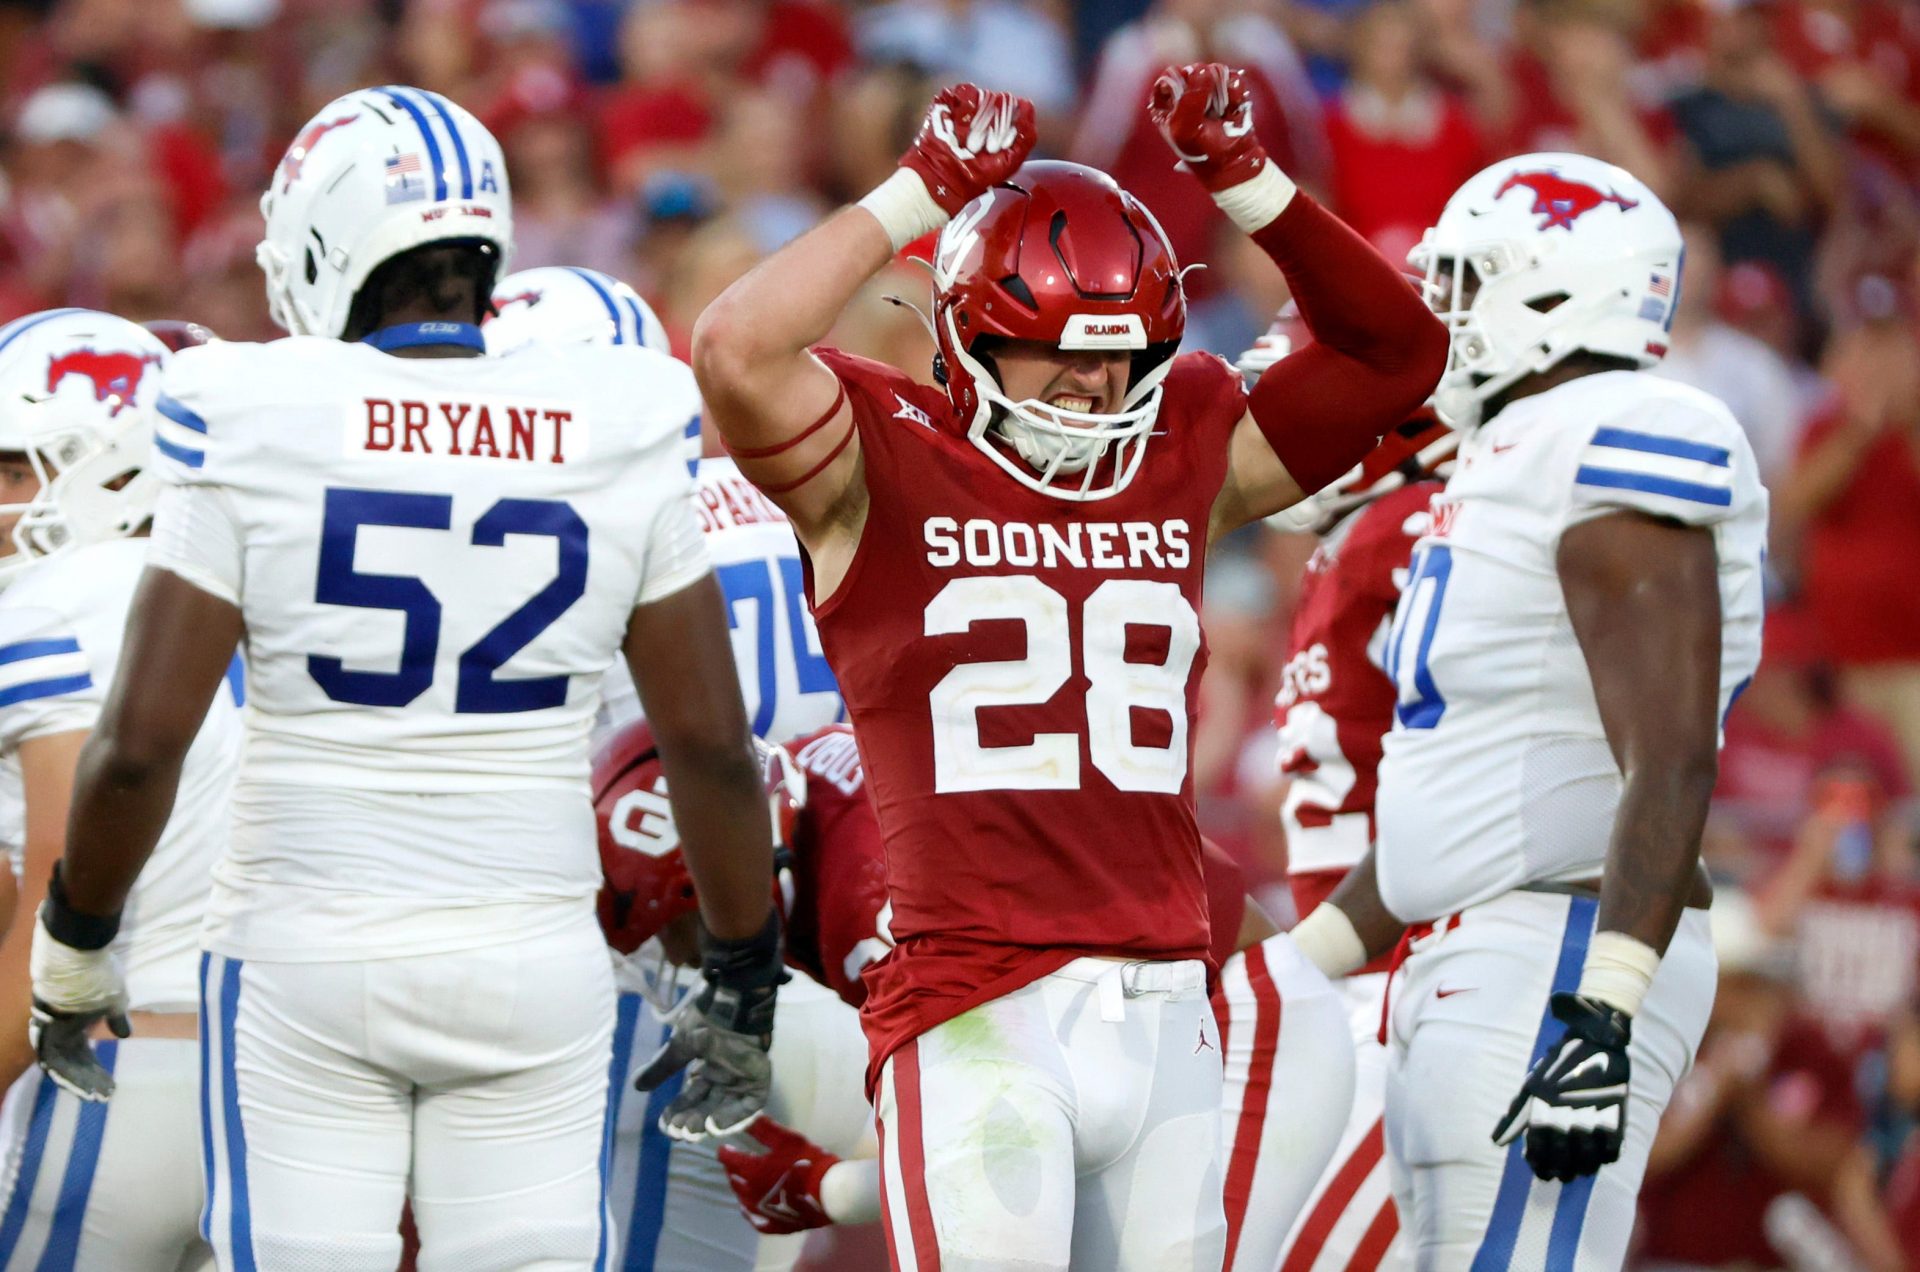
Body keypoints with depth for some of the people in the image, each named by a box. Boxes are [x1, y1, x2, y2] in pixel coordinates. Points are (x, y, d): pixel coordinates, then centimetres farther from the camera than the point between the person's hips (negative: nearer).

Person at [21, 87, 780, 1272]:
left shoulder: (258, 436, -8)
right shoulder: (618, 447, -2)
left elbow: (141, 742, -9)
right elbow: (713, 743, 2)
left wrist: (72, 944, 7)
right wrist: (744, 983, 13)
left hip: (306, 959, -2)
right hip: (534, 965, 2)